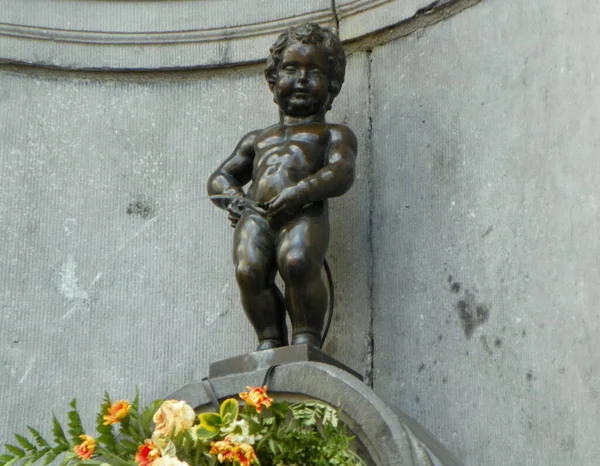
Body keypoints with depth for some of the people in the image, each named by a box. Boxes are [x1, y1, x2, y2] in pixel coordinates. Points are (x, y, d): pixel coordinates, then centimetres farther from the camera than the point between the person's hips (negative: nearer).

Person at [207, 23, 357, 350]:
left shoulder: (333, 134, 25)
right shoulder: (257, 139, 38)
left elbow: (341, 173, 5)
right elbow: (220, 178, 33)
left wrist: (298, 193, -14)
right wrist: (234, 198, 7)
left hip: (304, 213, -3)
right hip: (255, 215, 4)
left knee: (297, 262, -36)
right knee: (248, 270, -28)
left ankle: (307, 337, -26)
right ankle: (270, 338, -20)